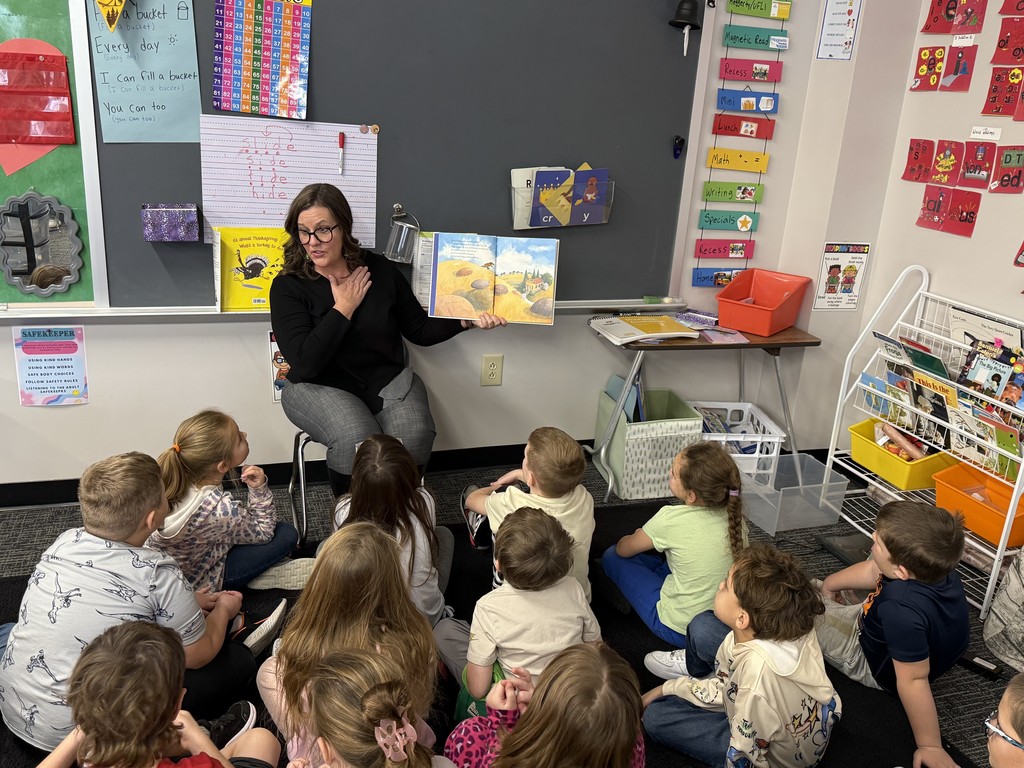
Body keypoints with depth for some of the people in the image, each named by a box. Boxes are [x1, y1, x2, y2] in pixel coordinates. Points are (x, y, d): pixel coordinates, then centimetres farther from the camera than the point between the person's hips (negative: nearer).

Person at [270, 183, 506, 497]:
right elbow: (304, 364, -20)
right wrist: (343, 308, -15)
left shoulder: (380, 270, 1)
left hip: (387, 379, 3)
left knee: (413, 437, -27)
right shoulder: (288, 287, -8)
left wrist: (467, 320, -5)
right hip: (320, 386, -2)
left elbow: (419, 330, 9)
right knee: (357, 441, -32)